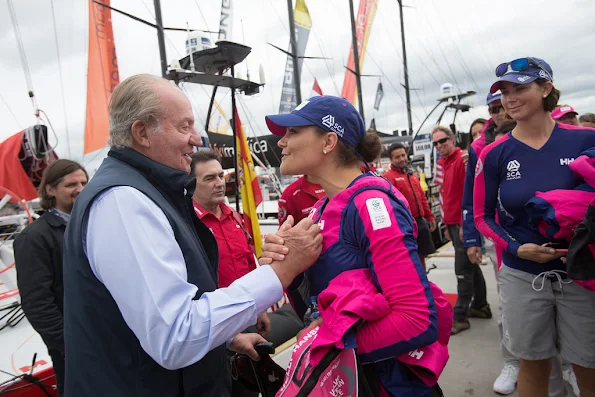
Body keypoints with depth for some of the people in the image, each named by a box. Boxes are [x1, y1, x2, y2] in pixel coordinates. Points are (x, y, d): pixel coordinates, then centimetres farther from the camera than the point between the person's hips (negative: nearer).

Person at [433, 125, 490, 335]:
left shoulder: (462, 160, -12)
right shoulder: (443, 164, 14)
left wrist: (463, 224, -19)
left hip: (463, 223, -9)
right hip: (453, 223, 9)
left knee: (463, 270, -4)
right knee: (470, 265, 17)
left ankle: (460, 316, 2)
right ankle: (480, 305, 30)